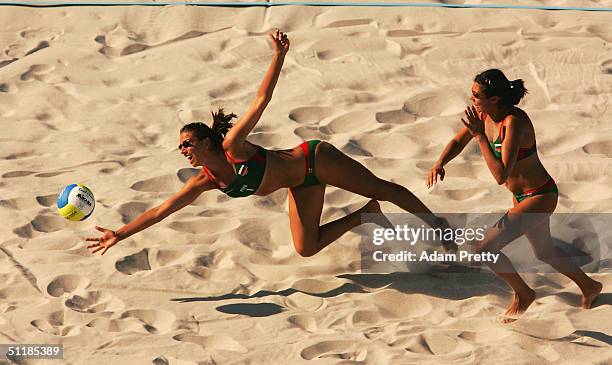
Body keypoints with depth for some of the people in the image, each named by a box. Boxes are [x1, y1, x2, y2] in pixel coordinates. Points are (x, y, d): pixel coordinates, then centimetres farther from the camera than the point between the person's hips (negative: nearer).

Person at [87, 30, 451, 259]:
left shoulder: (233, 146, -25)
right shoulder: (206, 182, -8)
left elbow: (262, 100, -27)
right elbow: (160, 210, -6)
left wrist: (279, 56, -33)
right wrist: (120, 234, -10)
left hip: (316, 160, -7)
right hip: (301, 185, 7)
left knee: (382, 188, 8)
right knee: (306, 248, 3)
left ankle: (436, 221, 24)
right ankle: (366, 215, 19)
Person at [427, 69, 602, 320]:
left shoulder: (515, 122, -32)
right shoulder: (483, 113, -9)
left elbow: (501, 175, -36)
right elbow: (458, 142, 7)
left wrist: (479, 135, -36)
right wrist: (439, 163, -13)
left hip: (539, 197, -9)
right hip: (522, 195, 9)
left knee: (485, 249, -13)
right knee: (544, 252, 28)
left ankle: (523, 293, 12)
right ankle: (589, 287, 52)